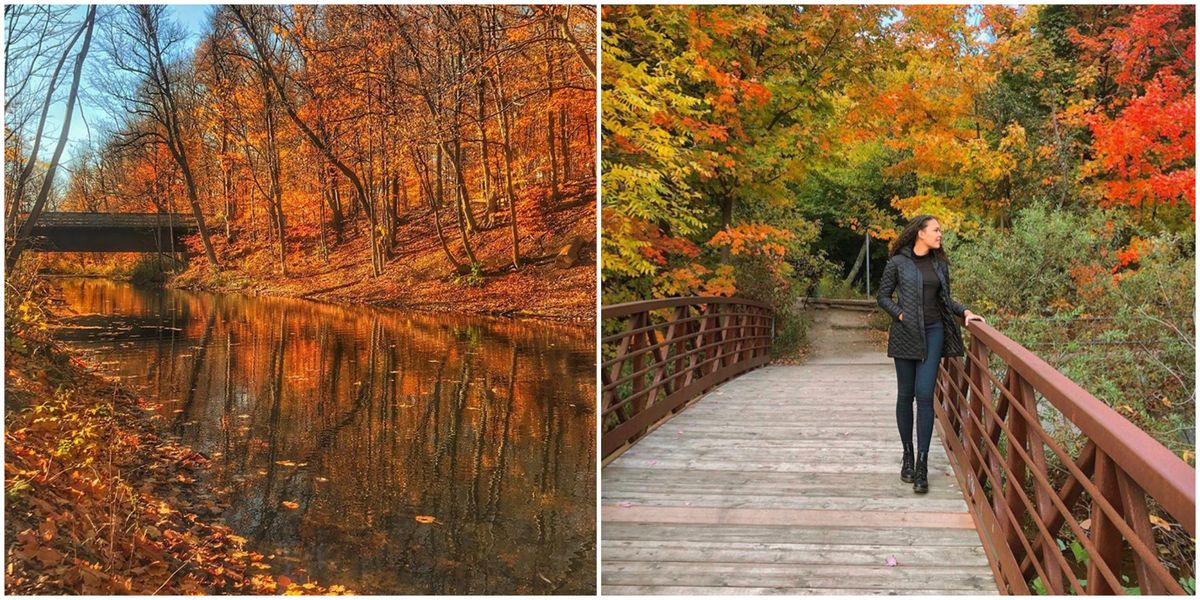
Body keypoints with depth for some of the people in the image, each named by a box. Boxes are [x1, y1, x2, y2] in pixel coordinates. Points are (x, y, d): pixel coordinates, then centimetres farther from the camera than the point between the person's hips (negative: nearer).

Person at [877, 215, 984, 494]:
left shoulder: (940, 263, 10)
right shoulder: (898, 262, -1)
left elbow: (945, 299, 18)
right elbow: (883, 296, 3)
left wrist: (964, 312, 1)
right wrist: (900, 314, -12)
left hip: (933, 333, 2)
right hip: (905, 334, -2)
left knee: (924, 395, -7)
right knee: (905, 395, 6)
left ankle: (922, 464, -7)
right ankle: (908, 455, 19)